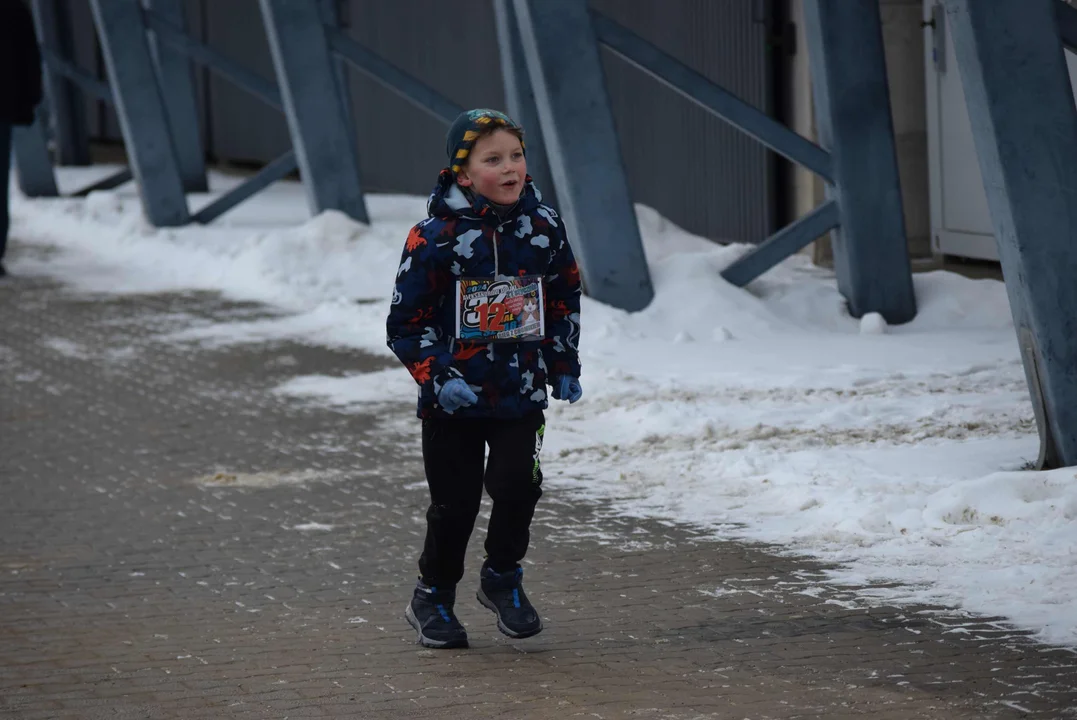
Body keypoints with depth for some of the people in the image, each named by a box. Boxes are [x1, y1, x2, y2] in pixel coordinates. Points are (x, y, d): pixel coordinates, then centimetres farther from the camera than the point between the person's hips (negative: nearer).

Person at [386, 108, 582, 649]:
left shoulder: (543, 226, 1)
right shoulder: (434, 238, -11)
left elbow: (564, 300, 16)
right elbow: (406, 323, -7)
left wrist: (564, 366, 11)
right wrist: (439, 377, -17)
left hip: (523, 396, 3)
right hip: (455, 401, -2)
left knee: (518, 485, -11)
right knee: (455, 502, 3)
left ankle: (503, 578, 16)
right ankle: (432, 598, 25)